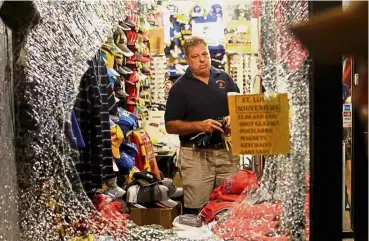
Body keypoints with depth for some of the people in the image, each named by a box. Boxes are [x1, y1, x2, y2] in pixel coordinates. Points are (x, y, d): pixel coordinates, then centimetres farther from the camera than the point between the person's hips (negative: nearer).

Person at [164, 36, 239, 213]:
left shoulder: (224, 78, 9)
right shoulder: (180, 87, 0)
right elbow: (170, 125, -3)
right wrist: (199, 125, -17)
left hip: (227, 151, 3)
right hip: (196, 154, -3)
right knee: (196, 211, 1)